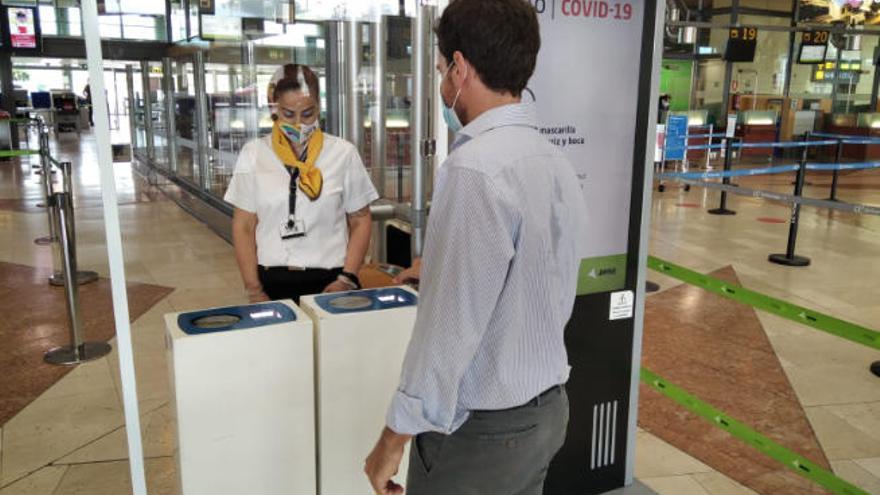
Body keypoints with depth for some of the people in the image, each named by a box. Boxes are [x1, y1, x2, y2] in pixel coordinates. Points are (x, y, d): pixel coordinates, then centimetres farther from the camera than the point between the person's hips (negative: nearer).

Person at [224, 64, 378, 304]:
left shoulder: (343, 153, -1)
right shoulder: (253, 154, 1)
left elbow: (360, 220, 3)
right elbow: (244, 226, 3)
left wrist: (347, 279, -6)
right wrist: (254, 290, -3)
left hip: (329, 281, 0)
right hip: (272, 282, 1)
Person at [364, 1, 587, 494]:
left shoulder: (476, 168, -25)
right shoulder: (558, 164, 2)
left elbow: (451, 326, -24)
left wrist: (394, 439, -12)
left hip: (480, 430, -8)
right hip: (548, 409, 8)